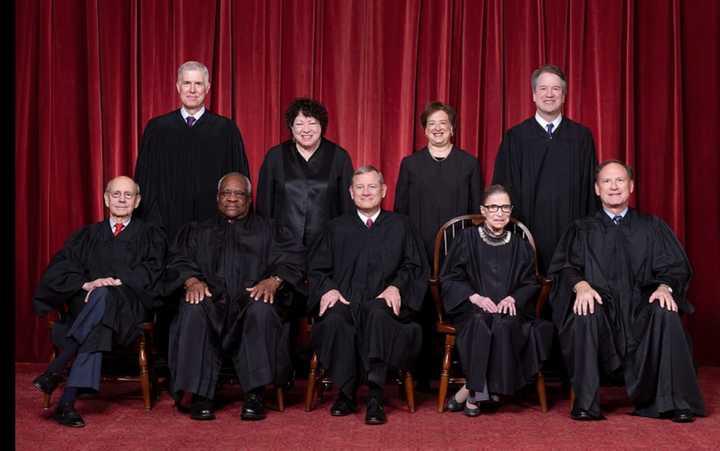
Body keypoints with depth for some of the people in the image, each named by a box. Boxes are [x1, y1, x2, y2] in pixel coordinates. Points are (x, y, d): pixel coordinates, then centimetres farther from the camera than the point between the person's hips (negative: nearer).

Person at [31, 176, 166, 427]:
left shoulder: (150, 236, 19)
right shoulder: (86, 235, 24)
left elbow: (150, 272, 2)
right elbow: (58, 270, 9)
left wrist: (116, 281, -15)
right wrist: (85, 284, -12)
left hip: (128, 307, -1)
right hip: (84, 305, 1)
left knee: (103, 295, -38)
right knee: (98, 328, -38)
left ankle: (56, 369, -42)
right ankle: (67, 402, -44)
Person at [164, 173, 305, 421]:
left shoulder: (269, 230, 23)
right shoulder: (196, 231, 27)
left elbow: (293, 259, 7)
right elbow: (178, 261, 12)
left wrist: (273, 280, -14)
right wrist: (191, 280, -12)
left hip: (251, 300, -1)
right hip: (211, 301, 1)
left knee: (262, 310, -36)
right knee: (194, 310, -34)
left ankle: (255, 394, -33)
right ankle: (200, 395, -31)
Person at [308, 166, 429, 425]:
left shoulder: (400, 226, 20)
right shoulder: (337, 228, 22)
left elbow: (415, 266, 13)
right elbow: (318, 269, 17)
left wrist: (396, 287, -7)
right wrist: (328, 288, -5)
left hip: (382, 301, -1)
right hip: (344, 300, 1)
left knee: (378, 315, -38)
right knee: (333, 319, -35)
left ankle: (375, 397, -37)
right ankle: (345, 394, -22)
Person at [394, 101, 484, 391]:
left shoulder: (469, 164, 10)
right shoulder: (411, 164, 11)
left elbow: (477, 210, 9)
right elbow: (400, 209, 9)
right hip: (420, 251, 0)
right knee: (422, 311, 0)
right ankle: (422, 375, 8)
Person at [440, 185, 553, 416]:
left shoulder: (520, 246, 14)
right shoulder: (467, 239, 7)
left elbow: (531, 284, 13)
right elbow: (449, 278, 3)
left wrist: (513, 298, -9)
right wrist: (475, 297, -13)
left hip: (509, 308, 2)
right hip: (471, 308, -1)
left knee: (504, 324, -33)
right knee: (480, 322, -36)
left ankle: (470, 390, -26)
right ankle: (479, 389, -27)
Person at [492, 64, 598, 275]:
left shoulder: (582, 136, 8)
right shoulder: (515, 137, 4)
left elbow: (591, 187, 8)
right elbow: (504, 189, 5)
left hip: (570, 231, 1)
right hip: (529, 230, -1)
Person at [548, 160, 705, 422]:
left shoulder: (652, 227, 18)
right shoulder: (582, 230, 17)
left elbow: (675, 267, 8)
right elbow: (566, 266, 2)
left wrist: (665, 287, -15)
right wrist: (581, 285, -21)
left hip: (642, 306, 1)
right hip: (600, 305, 0)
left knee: (666, 314, -32)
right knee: (585, 315, -34)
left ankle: (674, 402, -24)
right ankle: (585, 403, -27)